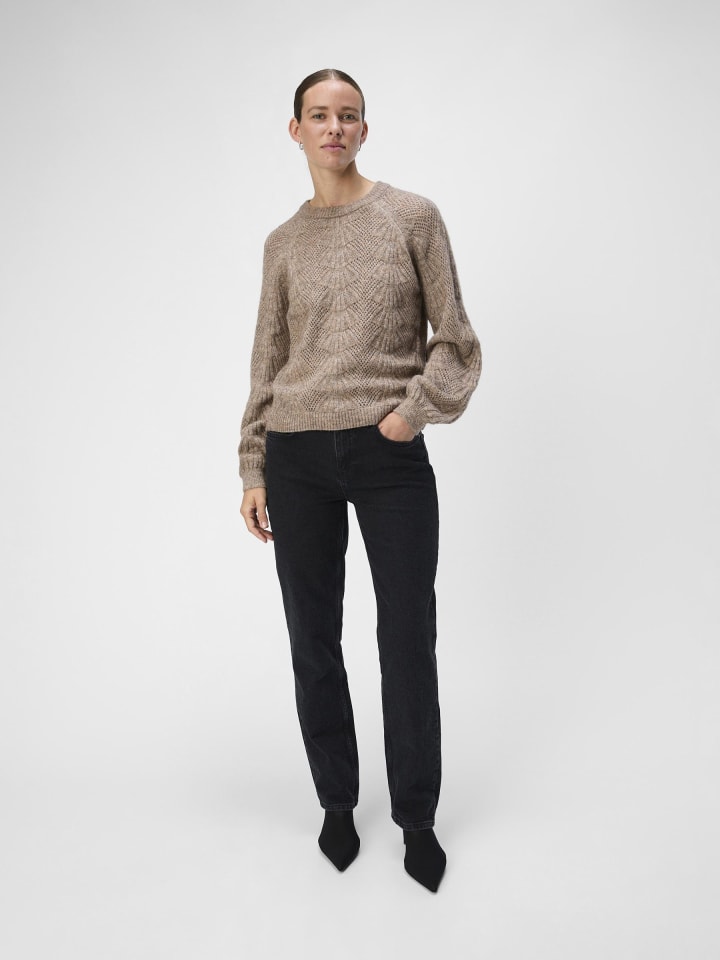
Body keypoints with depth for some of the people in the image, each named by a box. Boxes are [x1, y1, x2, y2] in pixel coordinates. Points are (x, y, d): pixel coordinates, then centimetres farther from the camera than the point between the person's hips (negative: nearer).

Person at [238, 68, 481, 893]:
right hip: (296, 458, 2)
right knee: (314, 641, 9)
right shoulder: (284, 244, 11)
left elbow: (454, 337, 4)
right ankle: (337, 802, 30)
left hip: (389, 455, -2)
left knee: (409, 644, 3)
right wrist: (253, 469, 9)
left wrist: (418, 408, -11)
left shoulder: (413, 217, 5)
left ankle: (417, 818, 23)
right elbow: (266, 363, 12)